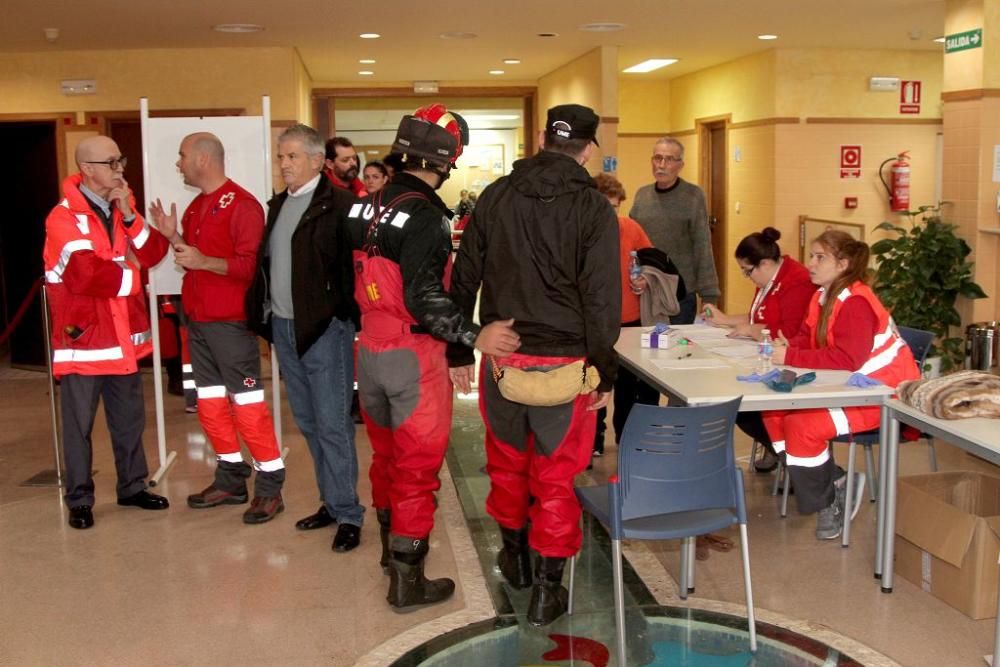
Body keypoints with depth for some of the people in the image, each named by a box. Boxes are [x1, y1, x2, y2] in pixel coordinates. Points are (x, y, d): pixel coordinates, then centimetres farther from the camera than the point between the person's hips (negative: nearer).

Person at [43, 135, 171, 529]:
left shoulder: (122, 207, 9)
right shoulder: (64, 218, -14)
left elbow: (153, 254, -2)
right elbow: (88, 276, -24)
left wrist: (129, 216, -14)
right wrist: (130, 275, -8)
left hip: (123, 335, 7)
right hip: (82, 336, -6)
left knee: (130, 418, 15)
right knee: (79, 424, 4)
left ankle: (132, 487, 29)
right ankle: (79, 501, 15)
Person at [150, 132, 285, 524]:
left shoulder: (242, 205, -12)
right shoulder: (195, 206, 15)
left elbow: (252, 265, -18)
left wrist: (204, 261, -26)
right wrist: (173, 236, 8)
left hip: (230, 322, -9)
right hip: (197, 320, 9)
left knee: (247, 404, -6)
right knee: (210, 404, 11)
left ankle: (270, 487, 1)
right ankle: (231, 480, 21)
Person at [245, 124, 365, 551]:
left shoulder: (339, 204, -12)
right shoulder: (278, 204, 14)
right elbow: (265, 260, 17)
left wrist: (347, 316, -21)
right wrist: (264, 312, 10)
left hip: (324, 327, -8)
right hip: (283, 326, 8)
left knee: (332, 423, -3)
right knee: (308, 422, 15)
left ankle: (347, 514, 7)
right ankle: (331, 501, 27)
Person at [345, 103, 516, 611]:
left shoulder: (367, 206, 4)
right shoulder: (425, 214, -19)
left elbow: (354, 278, 10)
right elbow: (424, 298, -26)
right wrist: (475, 337, -29)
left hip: (369, 349, 8)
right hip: (412, 356, -8)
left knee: (386, 455, 22)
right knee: (418, 467, 4)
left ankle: (391, 547, 39)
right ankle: (407, 579, 12)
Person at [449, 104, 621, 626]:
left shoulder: (496, 196, 4)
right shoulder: (593, 208, -8)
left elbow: (464, 278, 7)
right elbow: (602, 299, -11)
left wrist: (459, 352, 15)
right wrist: (605, 372, -2)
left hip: (501, 355, 4)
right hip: (563, 362, -3)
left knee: (508, 462, 21)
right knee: (556, 476, 8)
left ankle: (515, 559, 40)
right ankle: (547, 589, 16)